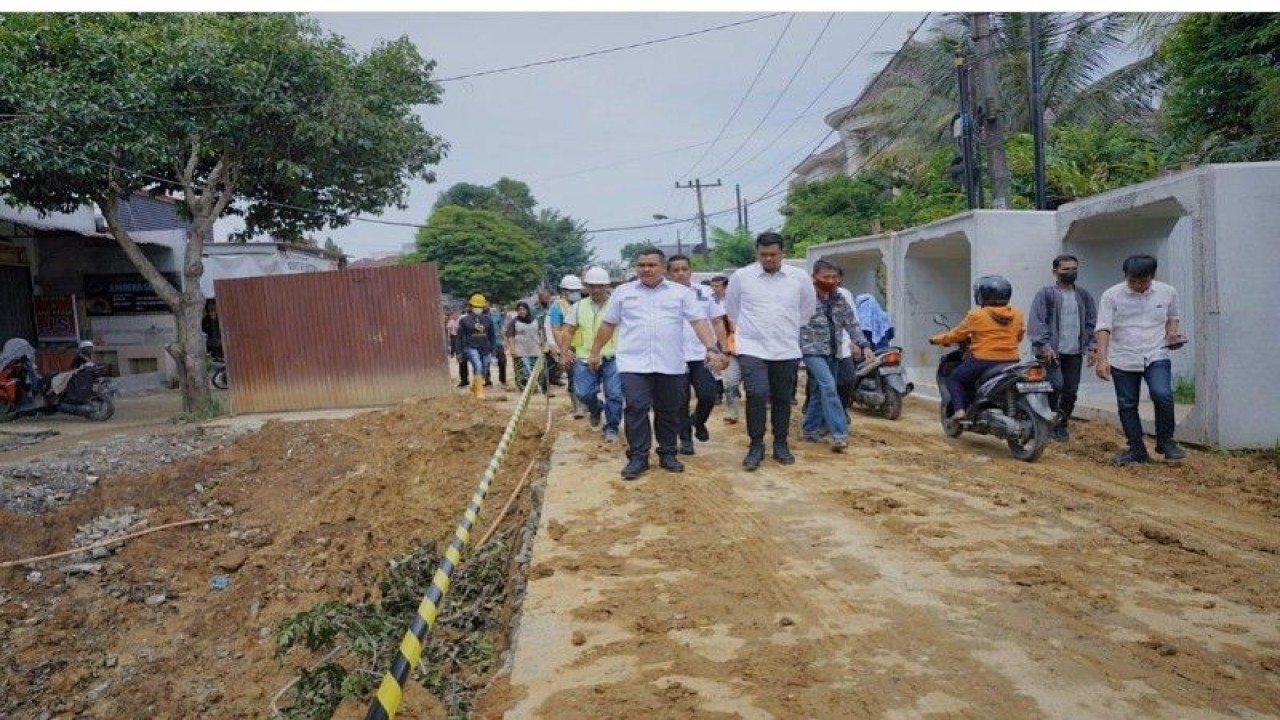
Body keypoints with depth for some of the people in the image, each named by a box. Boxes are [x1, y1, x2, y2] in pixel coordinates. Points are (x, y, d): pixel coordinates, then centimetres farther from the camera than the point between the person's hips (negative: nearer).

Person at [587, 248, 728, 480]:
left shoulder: (681, 292, 5)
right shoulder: (623, 291, 8)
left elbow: (699, 321, -2)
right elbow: (607, 324, 13)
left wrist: (712, 349, -13)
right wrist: (595, 352, 15)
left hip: (671, 364, 1)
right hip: (634, 363, 0)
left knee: (669, 412, 8)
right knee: (636, 409, -7)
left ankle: (667, 454, 22)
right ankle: (638, 457, 2)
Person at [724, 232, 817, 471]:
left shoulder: (800, 278, 1)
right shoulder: (740, 276, -3)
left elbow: (809, 308, 17)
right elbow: (731, 310, 11)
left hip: (786, 350, 2)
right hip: (752, 348, -2)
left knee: (782, 399, 9)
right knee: (756, 395, -15)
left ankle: (780, 445, 23)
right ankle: (756, 446, -2)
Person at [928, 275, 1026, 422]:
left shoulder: (976, 315, -6)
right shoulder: (1018, 315, 6)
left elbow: (956, 334, 4)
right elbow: (1019, 336, 19)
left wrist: (937, 339, 20)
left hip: (983, 361, -5)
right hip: (1011, 361, 5)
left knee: (953, 378, 14)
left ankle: (958, 409, -5)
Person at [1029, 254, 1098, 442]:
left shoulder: (1084, 296, 14)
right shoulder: (1045, 294, -3)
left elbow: (1092, 322, 16)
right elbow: (1036, 321, -9)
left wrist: (1091, 347, 6)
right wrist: (1045, 344, -18)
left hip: (1075, 353, 5)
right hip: (1052, 351, -5)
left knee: (1071, 391, 7)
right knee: (1056, 385, -18)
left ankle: (1062, 424, 21)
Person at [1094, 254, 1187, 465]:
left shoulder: (1168, 292, 2)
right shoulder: (1111, 295, -7)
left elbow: (1171, 317, 19)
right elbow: (1104, 328, -11)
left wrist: (1172, 332, -3)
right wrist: (1102, 358, -21)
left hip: (1156, 356, 0)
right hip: (1123, 360, 0)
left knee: (1162, 395, -19)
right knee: (1127, 405, 5)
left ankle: (1165, 442, 1)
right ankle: (1137, 449, 18)